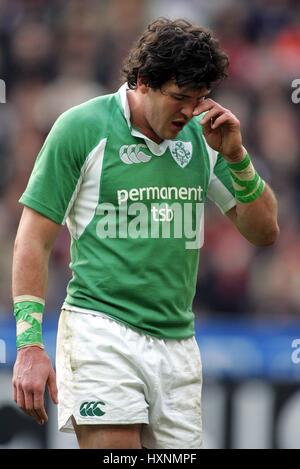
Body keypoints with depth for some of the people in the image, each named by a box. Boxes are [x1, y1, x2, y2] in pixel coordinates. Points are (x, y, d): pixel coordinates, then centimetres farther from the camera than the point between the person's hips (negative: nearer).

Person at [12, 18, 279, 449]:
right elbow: (34, 239, -3)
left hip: (177, 344, 5)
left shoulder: (202, 135, 9)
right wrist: (30, 344, -10)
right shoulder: (81, 127, -4)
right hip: (101, 329, -5)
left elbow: (264, 232, 13)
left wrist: (235, 156, -3)